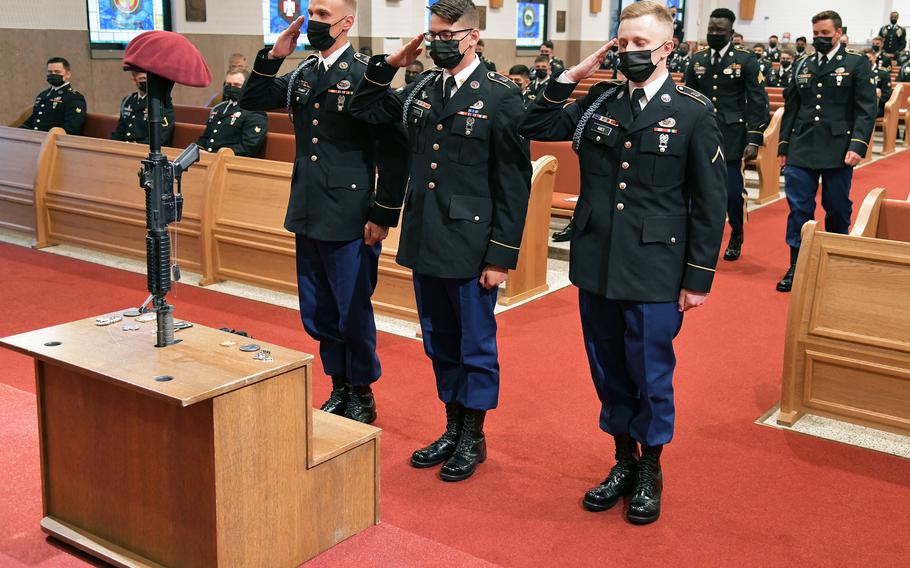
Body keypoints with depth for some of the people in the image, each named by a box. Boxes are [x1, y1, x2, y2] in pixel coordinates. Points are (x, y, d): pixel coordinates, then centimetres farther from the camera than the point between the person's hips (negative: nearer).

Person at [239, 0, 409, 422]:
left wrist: (384, 216, -13)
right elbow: (250, 101, 16)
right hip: (308, 215, 7)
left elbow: (393, 151, -13)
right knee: (317, 315, 16)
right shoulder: (302, 74, 9)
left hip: (349, 221, -7)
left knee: (353, 314, 5)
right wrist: (273, 57, 1)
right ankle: (339, 390, 32)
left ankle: (362, 395, 24)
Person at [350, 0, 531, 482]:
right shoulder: (421, 88, 8)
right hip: (425, 243, 6)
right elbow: (364, 110, 21)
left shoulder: (501, 95, -9)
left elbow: (515, 182, -11)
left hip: (470, 247, -6)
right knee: (440, 345, 17)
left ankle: (473, 438, 24)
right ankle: (452, 429, 33)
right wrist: (389, 64, 6)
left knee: (475, 346, 8)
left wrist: (501, 256, -13)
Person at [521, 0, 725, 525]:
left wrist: (699, 277, -7)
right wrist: (569, 79, -1)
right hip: (596, 265, 4)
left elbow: (710, 203, -6)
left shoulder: (695, 113, -7)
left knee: (650, 375, 9)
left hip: (655, 274, -4)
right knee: (609, 372, 16)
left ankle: (650, 470, 30)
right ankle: (623, 461, 35)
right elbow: (535, 128, 10)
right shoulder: (600, 101, 6)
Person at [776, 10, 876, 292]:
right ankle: (796, 265, 7)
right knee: (798, 208, 0)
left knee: (838, 210, 8)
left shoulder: (857, 63, 0)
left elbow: (866, 110, -5)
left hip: (838, 150, -3)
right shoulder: (802, 65, 11)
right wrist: (784, 145, 11)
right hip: (801, 150, 3)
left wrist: (858, 145, -16)